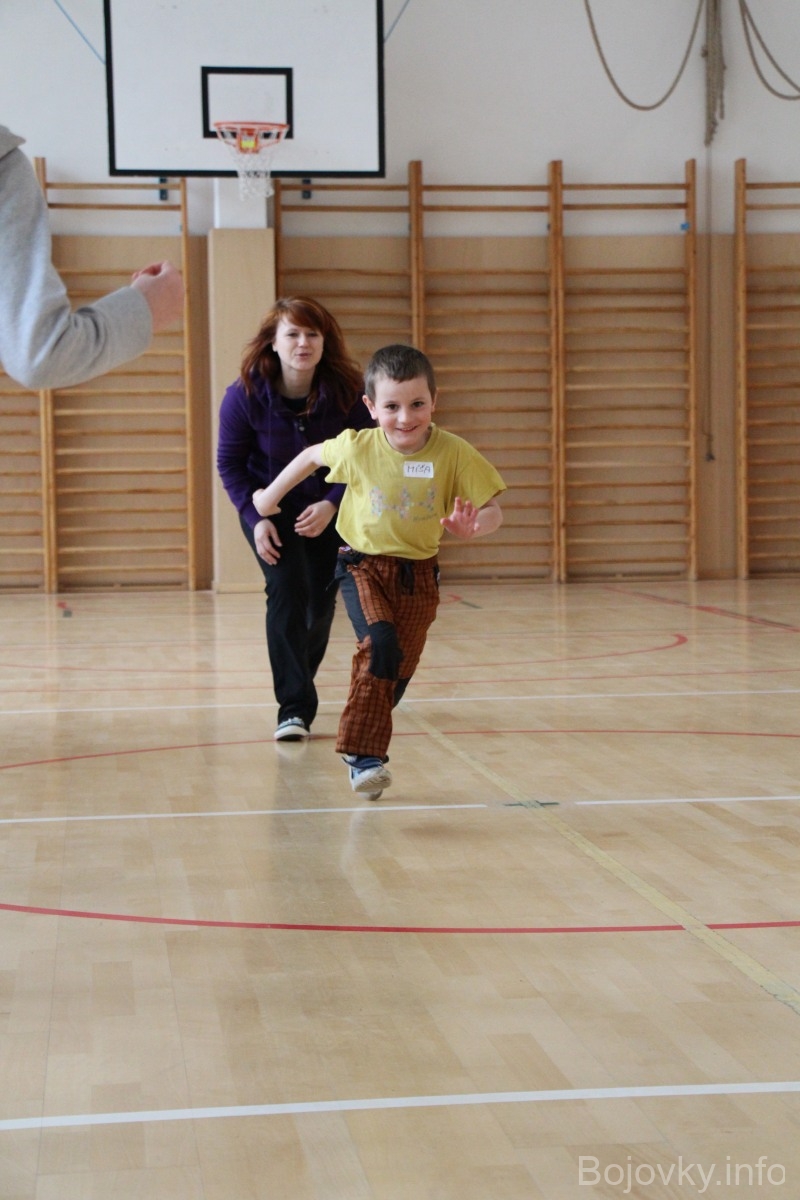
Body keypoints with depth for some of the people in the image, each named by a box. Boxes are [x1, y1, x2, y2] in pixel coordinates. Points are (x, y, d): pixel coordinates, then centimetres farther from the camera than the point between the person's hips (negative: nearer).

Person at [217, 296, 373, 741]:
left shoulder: (349, 392, -20)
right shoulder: (245, 395, -20)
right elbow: (230, 463, -8)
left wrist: (332, 504, -25)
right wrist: (255, 517, -19)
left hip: (328, 510, 2)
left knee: (321, 601, 7)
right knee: (287, 591, -19)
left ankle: (298, 682, 35)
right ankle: (294, 707, -18)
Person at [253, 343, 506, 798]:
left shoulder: (454, 453, -15)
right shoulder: (358, 447, -12)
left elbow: (493, 511, -13)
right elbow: (313, 456, 9)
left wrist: (473, 526, -35)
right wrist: (271, 495, 17)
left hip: (418, 574, 2)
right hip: (364, 566, -2)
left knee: (399, 669, 9)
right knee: (380, 644, -26)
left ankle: (362, 744, 32)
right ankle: (364, 755, -25)